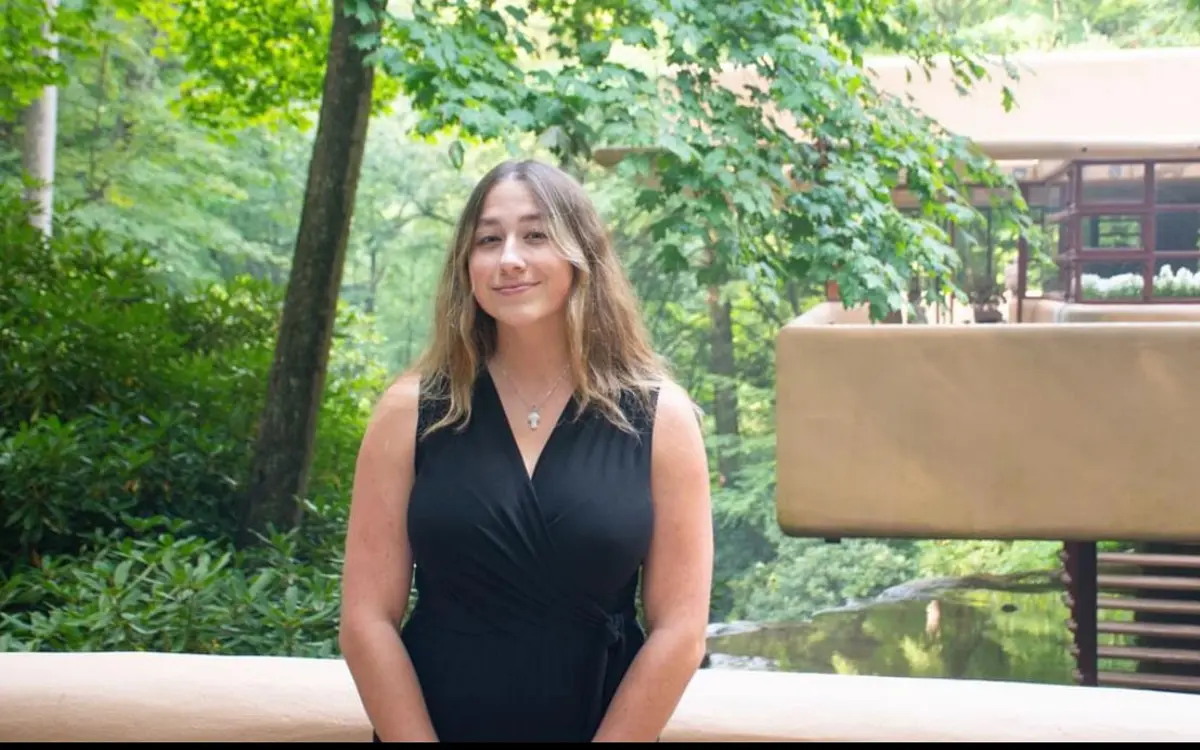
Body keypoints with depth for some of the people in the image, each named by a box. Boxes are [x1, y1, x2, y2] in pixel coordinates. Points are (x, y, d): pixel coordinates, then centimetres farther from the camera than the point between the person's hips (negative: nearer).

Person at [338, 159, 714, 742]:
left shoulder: (659, 418, -6)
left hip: (607, 727, 0)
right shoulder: (411, 411, -5)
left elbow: (679, 631, -8)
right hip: (428, 726, 0)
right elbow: (367, 620, -7)